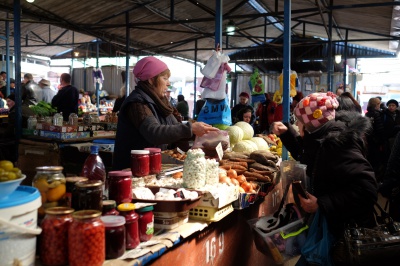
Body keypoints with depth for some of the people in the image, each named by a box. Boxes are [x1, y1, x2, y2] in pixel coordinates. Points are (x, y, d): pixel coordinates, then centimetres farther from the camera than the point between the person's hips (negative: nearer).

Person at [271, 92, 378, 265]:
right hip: (328, 222, 9)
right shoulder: (324, 137, 0)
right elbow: (305, 153, 23)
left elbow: (366, 189, -36)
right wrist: (286, 133, 10)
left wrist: (322, 204, -35)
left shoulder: (337, 143, -29)